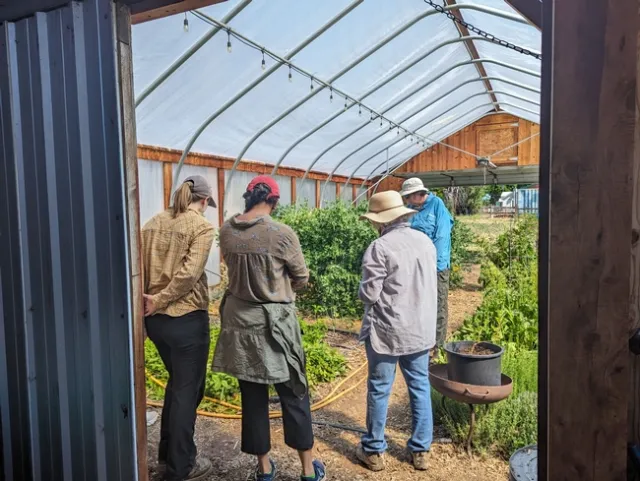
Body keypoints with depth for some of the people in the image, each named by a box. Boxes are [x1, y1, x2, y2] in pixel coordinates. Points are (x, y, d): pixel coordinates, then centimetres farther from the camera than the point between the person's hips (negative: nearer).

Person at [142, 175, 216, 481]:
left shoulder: (152, 224, 8)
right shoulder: (201, 227, -10)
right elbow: (189, 274, -20)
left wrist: (148, 301, 6)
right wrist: (159, 301, -12)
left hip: (154, 318, 7)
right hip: (187, 318, -7)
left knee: (176, 383, 25)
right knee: (187, 389, 9)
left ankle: (167, 454, 39)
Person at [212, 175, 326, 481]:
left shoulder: (227, 231, -3)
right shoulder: (282, 234, -16)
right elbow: (301, 278, -4)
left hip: (239, 319, 4)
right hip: (275, 321, -4)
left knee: (252, 395, 15)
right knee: (293, 394, 11)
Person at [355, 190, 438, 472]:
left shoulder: (380, 247, -18)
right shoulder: (426, 242, 2)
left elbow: (368, 294, -16)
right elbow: (432, 286, 12)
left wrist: (364, 290, 4)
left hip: (386, 331, -5)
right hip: (421, 329, 6)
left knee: (379, 390, 9)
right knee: (420, 387, 15)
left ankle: (374, 450, 23)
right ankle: (421, 450, 26)